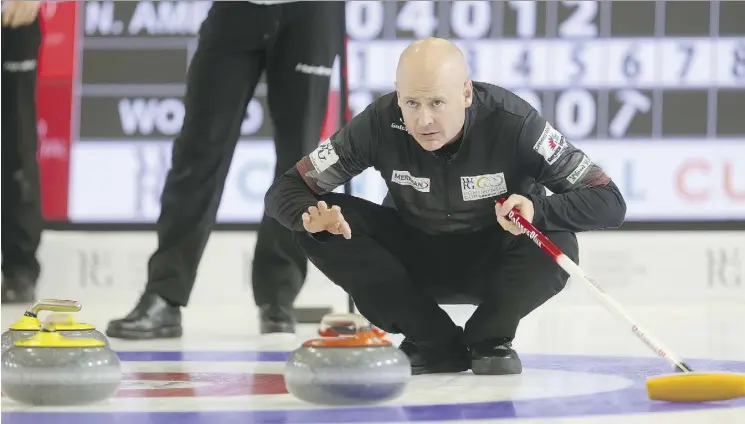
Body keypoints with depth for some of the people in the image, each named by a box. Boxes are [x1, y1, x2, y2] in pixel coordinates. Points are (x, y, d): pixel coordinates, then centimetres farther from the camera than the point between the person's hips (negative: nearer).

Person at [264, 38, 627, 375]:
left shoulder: (512, 122, -30)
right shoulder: (380, 123, -24)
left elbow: (609, 202, -28)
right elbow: (286, 190, -17)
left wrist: (539, 210, -47)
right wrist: (311, 216, -41)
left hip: (494, 263, -2)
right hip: (415, 259, 2)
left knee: (556, 244, -34)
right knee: (321, 230, -23)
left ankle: (488, 340, -5)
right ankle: (434, 343, -8)